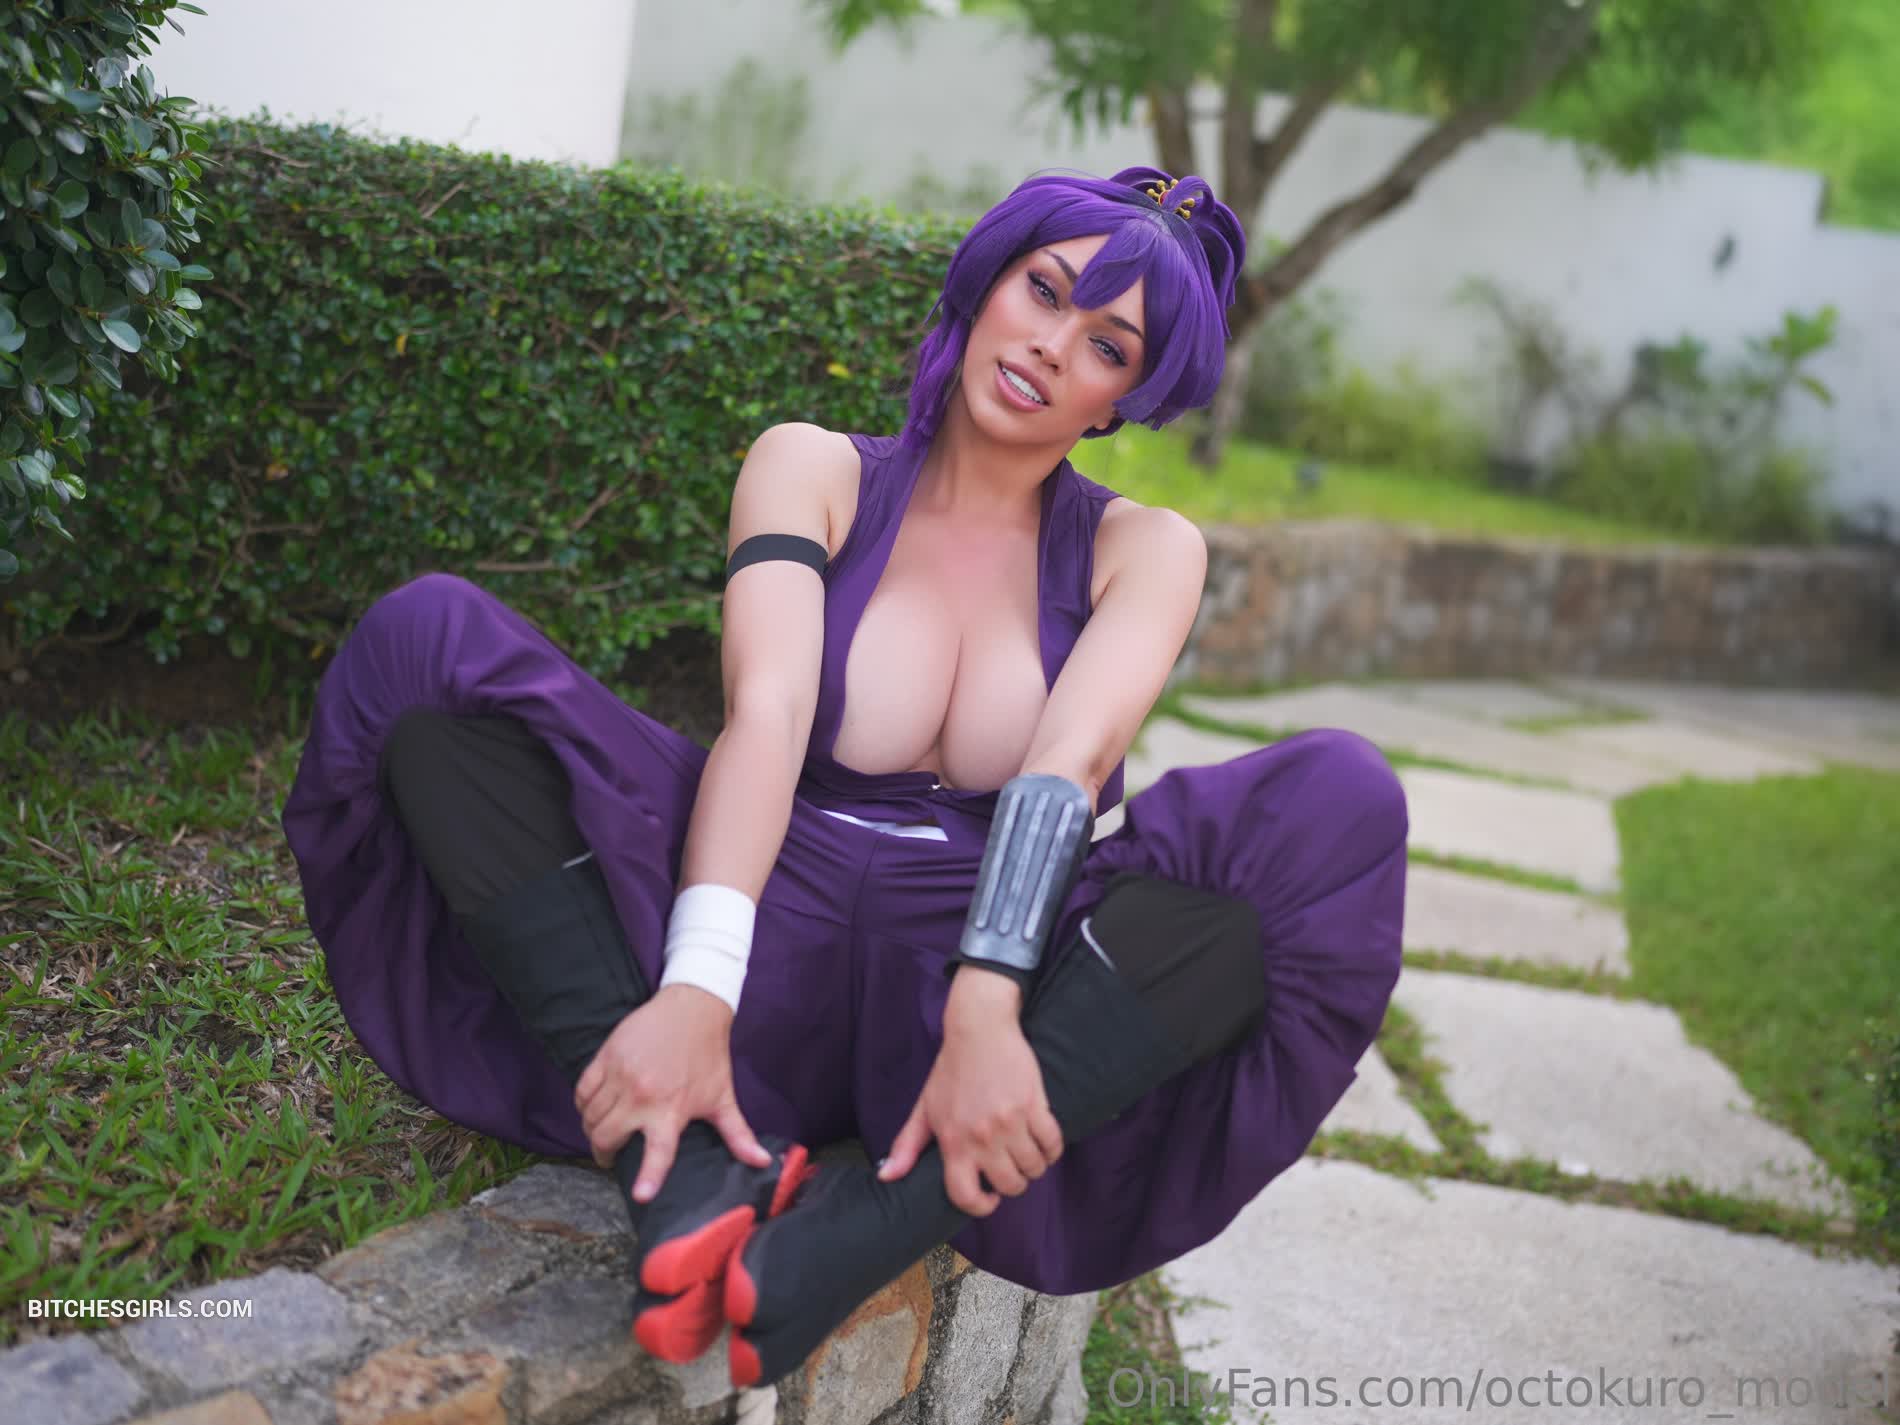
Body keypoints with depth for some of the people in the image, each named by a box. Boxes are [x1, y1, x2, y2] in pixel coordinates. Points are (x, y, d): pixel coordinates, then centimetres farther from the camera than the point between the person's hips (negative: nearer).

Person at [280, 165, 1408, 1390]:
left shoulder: (1143, 551, 9)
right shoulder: (815, 470, 8)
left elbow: (1071, 767, -12)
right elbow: (765, 716, -11)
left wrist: (984, 1011, -29)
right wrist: (694, 994, -27)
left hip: (988, 996, 0)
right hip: (773, 961, 0)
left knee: (1341, 797, -24)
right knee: (427, 637, -15)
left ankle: (858, 1232, -33)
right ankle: (696, 1171, -29)